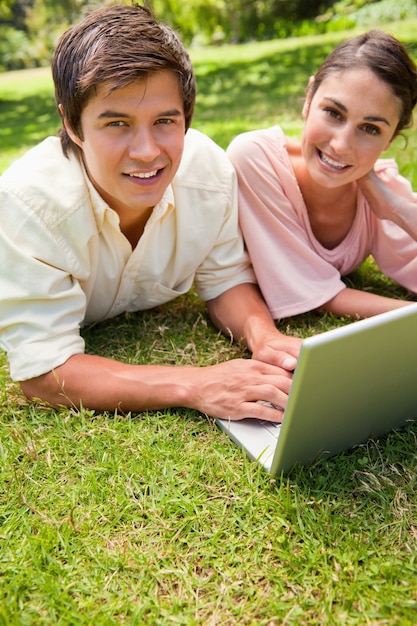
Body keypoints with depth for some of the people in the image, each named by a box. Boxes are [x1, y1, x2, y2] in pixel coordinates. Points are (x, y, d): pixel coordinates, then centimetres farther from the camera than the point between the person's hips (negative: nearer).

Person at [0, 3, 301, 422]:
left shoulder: (209, 168, -31)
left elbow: (225, 281, -16)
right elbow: (42, 371, -40)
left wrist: (263, 337, -38)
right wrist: (195, 385, -51)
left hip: (148, 324, 4)